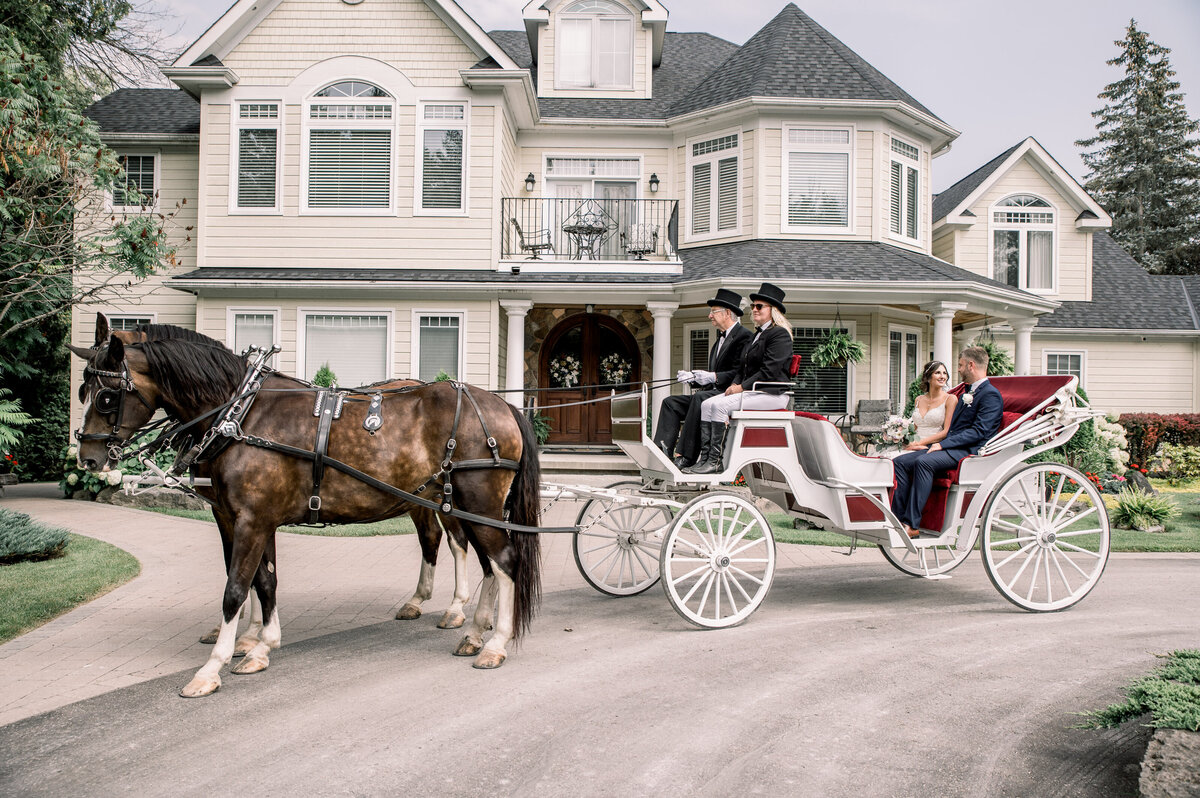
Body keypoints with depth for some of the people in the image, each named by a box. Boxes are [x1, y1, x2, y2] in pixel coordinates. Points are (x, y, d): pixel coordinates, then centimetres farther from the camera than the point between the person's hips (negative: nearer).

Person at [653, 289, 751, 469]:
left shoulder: (744, 336, -7)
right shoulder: (721, 338, 23)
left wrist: (713, 377, -24)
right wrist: (693, 377, 5)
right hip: (716, 392, 10)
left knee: (700, 398, -36)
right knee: (670, 402, -4)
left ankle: (685, 457, -37)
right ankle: (663, 451, -18)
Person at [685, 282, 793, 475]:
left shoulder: (780, 334, -7)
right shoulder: (757, 334, 22)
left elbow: (769, 371, -17)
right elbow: (743, 367, 23)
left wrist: (742, 387, -16)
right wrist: (734, 384, 3)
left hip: (771, 393, -9)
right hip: (751, 391, 9)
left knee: (720, 405, -26)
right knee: (707, 404, -10)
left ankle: (715, 461, -23)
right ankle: (705, 457, -17)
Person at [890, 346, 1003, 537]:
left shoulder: (991, 395, -6)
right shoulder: (968, 393, 25)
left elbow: (979, 432, -16)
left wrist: (943, 444, -19)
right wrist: (940, 444, 5)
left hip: (969, 451, -9)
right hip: (951, 448, 9)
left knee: (923, 462, -34)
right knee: (900, 462, -9)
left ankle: (911, 525, -34)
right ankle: (897, 519, -17)